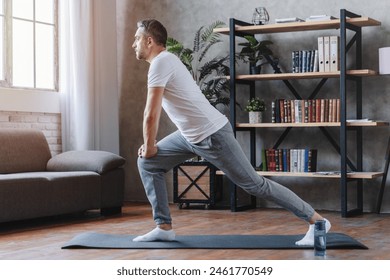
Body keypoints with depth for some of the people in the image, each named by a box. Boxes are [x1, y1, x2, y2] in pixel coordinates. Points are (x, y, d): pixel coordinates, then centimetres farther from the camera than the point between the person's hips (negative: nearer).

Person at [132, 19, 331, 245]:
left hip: (212, 134, -10)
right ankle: (164, 227, 12)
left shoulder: (160, 63, -17)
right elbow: (155, 113, 27)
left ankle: (317, 220, 3)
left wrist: (149, 147, -5)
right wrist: (151, 144, 24)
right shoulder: (165, 61, 16)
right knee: (148, 164, 10)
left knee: (254, 184, -5)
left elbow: (151, 115, -21)